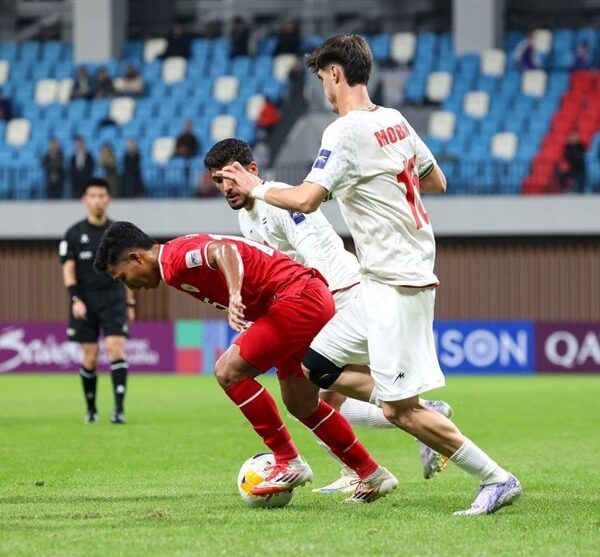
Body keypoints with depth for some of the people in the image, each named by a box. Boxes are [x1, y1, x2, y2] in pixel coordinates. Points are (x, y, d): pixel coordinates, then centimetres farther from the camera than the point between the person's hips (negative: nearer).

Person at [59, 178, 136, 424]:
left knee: (116, 348, -14)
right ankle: (91, 409, 17)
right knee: (90, 357, 2)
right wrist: (75, 299, -14)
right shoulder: (74, 233, 3)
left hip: (114, 299, 0)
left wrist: (130, 303, 11)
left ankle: (119, 408, -20)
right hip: (85, 300, 0)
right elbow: (68, 268, -1)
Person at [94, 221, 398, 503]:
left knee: (229, 372, -13)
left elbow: (224, 251, -31)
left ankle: (289, 463, -6)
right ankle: (373, 476, 28)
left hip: (298, 298, -11)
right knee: (301, 405, 19)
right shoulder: (181, 259, 18)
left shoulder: (175, 257, -13)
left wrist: (235, 297, -46)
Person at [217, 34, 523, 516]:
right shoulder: (395, 120, 11)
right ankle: (432, 422, 13)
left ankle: (496, 479, -4)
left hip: (396, 282, -10)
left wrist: (257, 188, -7)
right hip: (381, 282, 10)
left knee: (399, 409, -9)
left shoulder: (346, 132, -16)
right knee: (313, 367, 13)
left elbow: (306, 200, -24)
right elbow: (436, 182, 21)